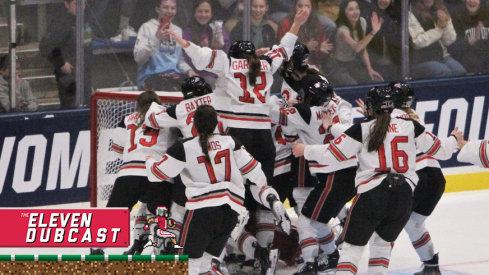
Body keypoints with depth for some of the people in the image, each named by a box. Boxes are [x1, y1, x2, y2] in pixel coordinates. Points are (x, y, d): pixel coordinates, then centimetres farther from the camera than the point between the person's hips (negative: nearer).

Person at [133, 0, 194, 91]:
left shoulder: (178, 31, 21)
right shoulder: (147, 27, 3)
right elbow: (138, 58, -9)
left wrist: (188, 70, 6)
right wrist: (156, 38, -19)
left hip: (174, 76, 6)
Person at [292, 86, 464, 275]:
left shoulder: (362, 129, 2)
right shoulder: (411, 127, 10)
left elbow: (330, 155, 0)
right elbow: (440, 150, 18)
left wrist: (305, 150, 18)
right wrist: (454, 139, 40)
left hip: (372, 193, -3)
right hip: (404, 195, 3)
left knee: (352, 246, 4)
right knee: (382, 243, 24)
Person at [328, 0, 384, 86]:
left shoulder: (361, 22, -1)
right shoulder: (342, 29, -25)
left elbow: (363, 49, 6)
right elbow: (357, 48, -43)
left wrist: (369, 69, -5)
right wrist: (373, 32, -53)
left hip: (352, 64, 7)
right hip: (338, 66, -7)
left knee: (378, 81, -13)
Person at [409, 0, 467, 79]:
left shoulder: (441, 10, 10)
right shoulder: (411, 14, -8)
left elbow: (449, 41, 7)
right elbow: (417, 42, -18)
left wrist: (445, 25, -12)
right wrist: (438, 29, -13)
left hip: (441, 55, 5)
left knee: (460, 72, -21)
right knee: (445, 73, -29)